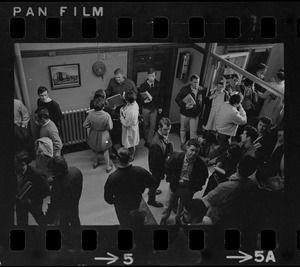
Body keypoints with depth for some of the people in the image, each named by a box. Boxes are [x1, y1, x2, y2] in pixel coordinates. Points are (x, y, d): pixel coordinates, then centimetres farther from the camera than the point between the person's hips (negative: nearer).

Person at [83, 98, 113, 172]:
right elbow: (110, 127, -20)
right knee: (105, 150, 22)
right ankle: (108, 166, 34)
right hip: (103, 136, -2)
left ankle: (95, 163, 50)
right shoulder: (106, 115, -31)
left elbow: (85, 125, -13)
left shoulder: (90, 114, -23)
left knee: (95, 149, 30)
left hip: (94, 136, 2)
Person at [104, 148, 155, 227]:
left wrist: (112, 201, 1)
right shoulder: (140, 171, -30)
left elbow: (107, 197, -22)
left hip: (121, 205, -2)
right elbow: (152, 182, -11)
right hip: (136, 202, 2)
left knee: (125, 223, 26)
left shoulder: (112, 177, -35)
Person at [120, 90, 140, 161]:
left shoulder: (130, 111, -41)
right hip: (134, 125, 8)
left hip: (130, 129, -8)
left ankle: (131, 157, 42)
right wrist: (123, 110, -10)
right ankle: (131, 153, 53)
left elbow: (125, 123, -27)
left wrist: (121, 115, -16)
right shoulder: (134, 103, -16)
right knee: (131, 143, 31)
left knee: (131, 144, 19)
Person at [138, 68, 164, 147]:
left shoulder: (158, 85, -7)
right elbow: (139, 97, -6)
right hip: (146, 108, -1)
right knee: (146, 124, 15)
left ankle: (149, 141, 12)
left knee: (152, 125, 2)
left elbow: (160, 96, 4)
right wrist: (144, 101, -27)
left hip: (154, 108, 1)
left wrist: (160, 107, 7)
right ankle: (146, 139, 35)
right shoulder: (143, 86, -12)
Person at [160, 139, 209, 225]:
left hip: (189, 188, 0)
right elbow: (167, 167, 0)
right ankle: (164, 219, 40)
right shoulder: (177, 156, -18)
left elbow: (204, 176, 1)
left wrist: (196, 186, -3)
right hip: (175, 185, 0)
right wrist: (170, 179, -2)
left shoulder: (200, 163, -18)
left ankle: (178, 220, 46)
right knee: (169, 204, 15)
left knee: (183, 206, 18)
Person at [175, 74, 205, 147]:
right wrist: (185, 105, -25)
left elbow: (203, 100, 8)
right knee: (183, 129, 16)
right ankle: (183, 143, 35)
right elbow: (177, 99, -12)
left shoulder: (201, 90, -5)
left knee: (194, 132, 3)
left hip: (195, 114, 1)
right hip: (185, 113, -1)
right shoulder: (185, 89, -13)